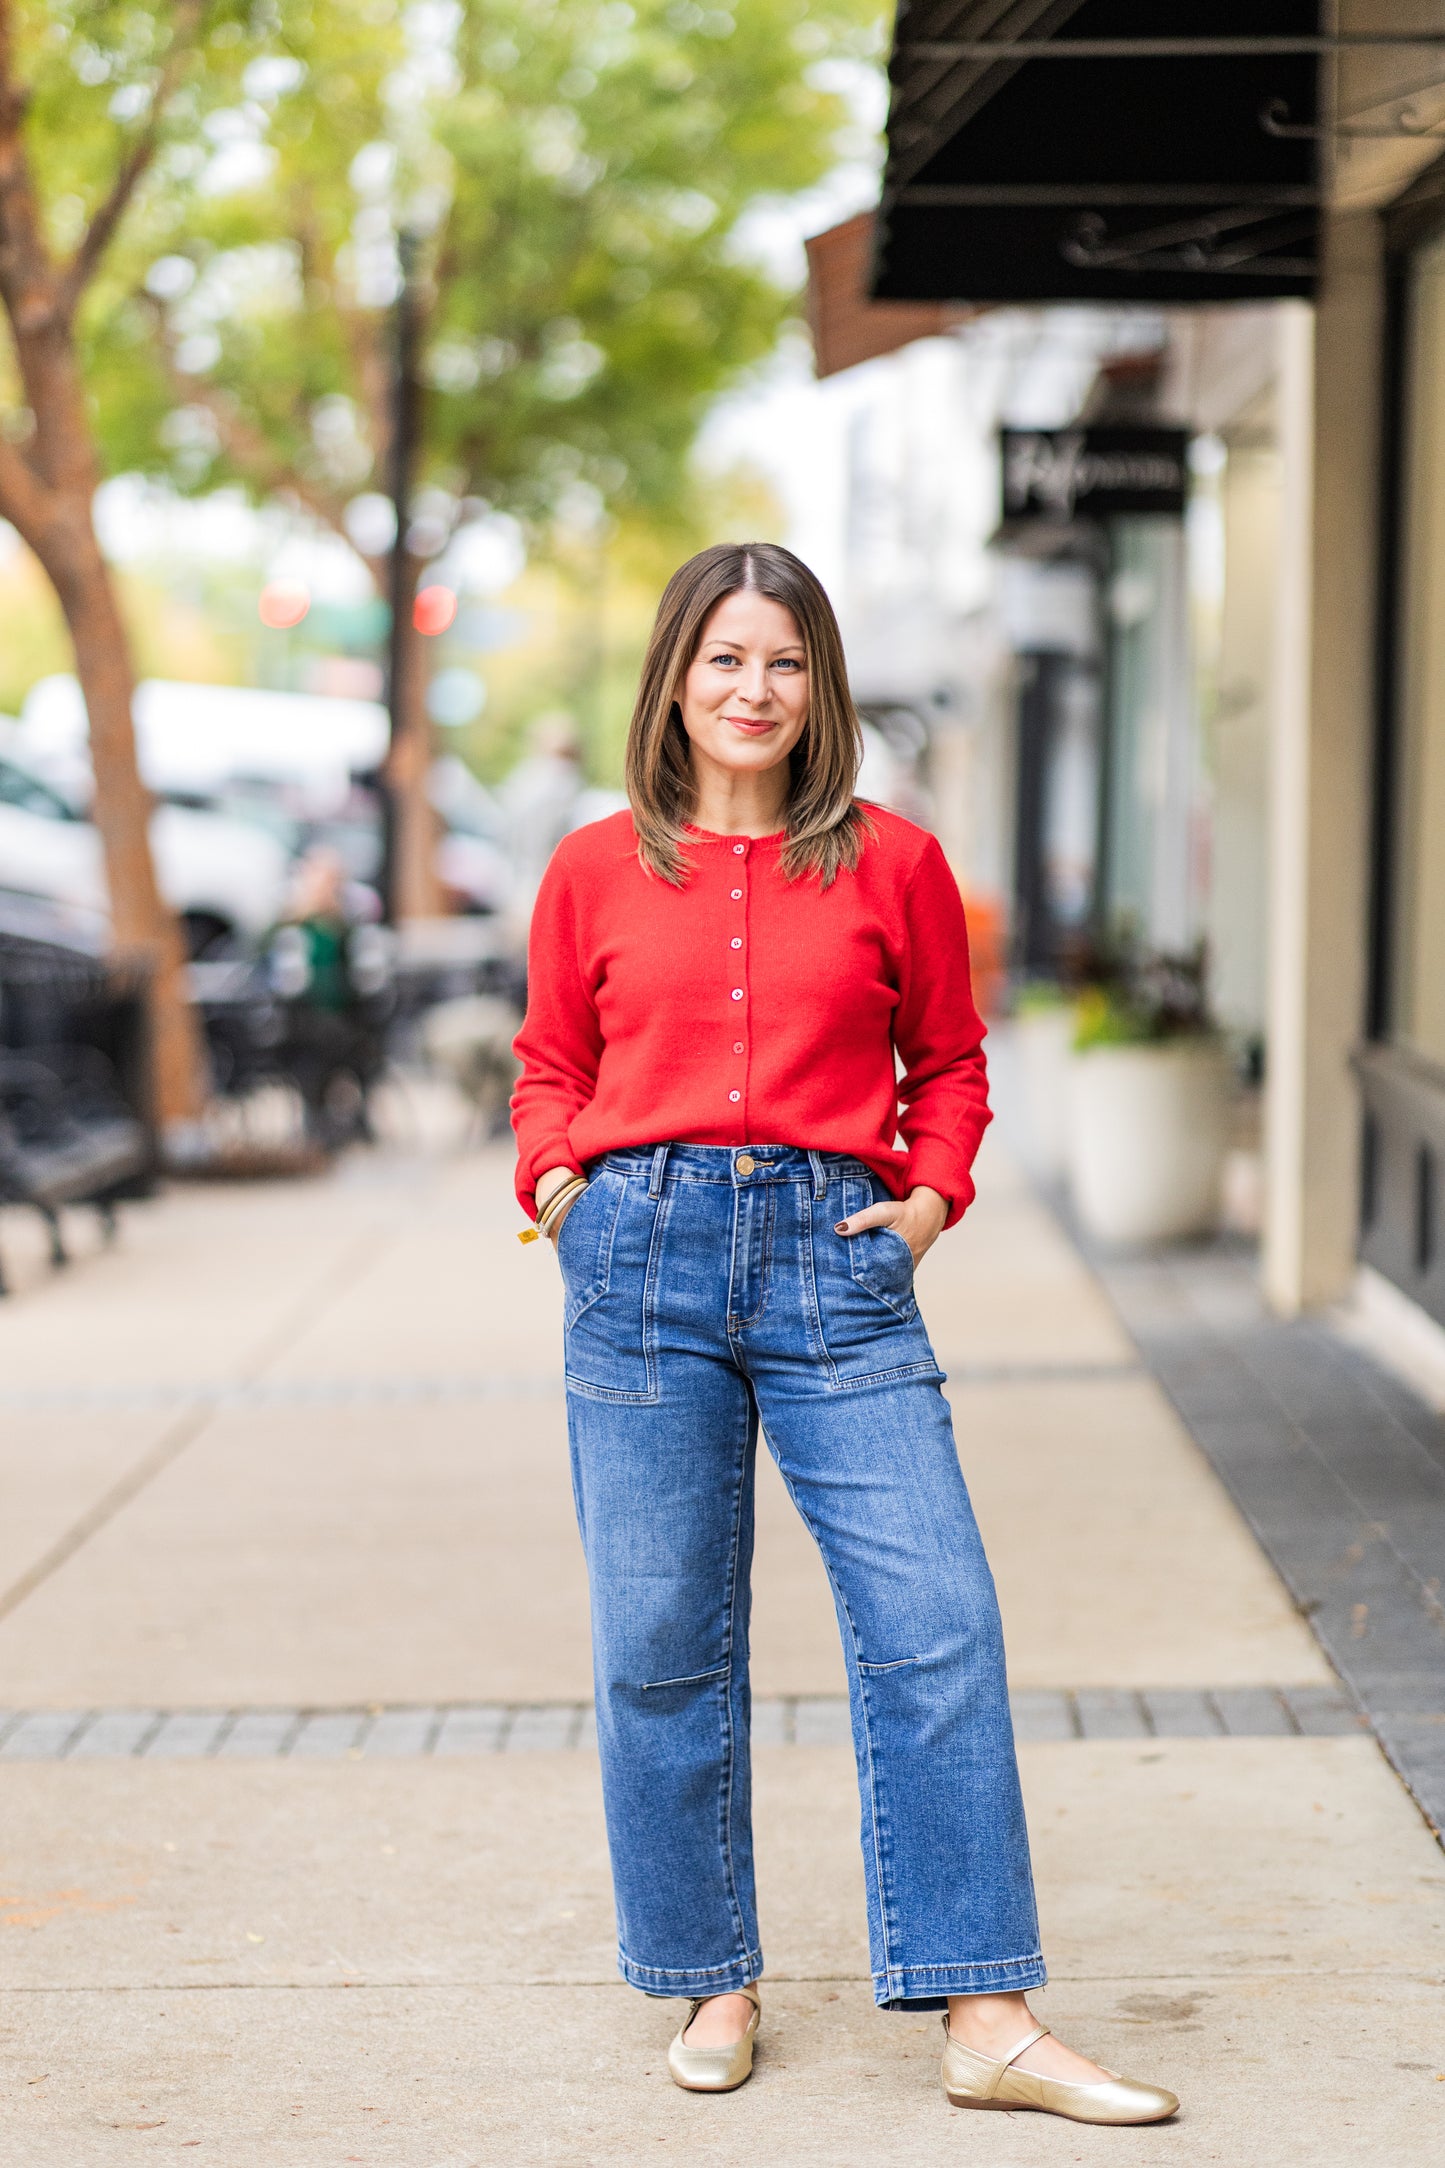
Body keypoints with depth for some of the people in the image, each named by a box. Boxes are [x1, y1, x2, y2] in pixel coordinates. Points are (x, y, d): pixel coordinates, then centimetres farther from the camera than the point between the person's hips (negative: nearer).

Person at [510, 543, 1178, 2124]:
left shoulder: (893, 864, 7)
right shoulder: (597, 870, 8)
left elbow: (947, 1060, 17)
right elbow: (552, 1061, 18)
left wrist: (933, 1193, 1)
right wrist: (553, 1177, 1)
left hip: (836, 1263, 0)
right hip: (644, 1255, 1)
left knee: (935, 1621, -8)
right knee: (661, 1642, 4)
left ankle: (985, 2022, -3)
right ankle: (714, 1982, 21)